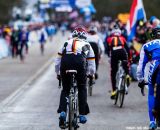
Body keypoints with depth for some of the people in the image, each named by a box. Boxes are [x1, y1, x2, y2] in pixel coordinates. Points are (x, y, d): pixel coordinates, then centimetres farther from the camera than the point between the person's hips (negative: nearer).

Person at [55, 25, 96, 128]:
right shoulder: (87, 45, 28)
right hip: (80, 63, -1)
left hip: (65, 62, 1)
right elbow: (91, 63, 28)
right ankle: (82, 115, 15)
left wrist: (58, 73, 42)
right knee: (82, 89, 17)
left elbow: (58, 61, 31)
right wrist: (91, 74, 44)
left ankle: (62, 112, 0)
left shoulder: (67, 43, 31)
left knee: (65, 90, 17)